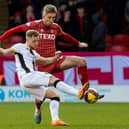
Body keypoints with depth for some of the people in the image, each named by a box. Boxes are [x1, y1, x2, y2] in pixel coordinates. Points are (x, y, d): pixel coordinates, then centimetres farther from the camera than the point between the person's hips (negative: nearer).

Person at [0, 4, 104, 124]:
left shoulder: (56, 27, 5)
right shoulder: (34, 25, -8)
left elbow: (65, 36, 28)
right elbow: (15, 30, -1)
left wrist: (78, 43, 39)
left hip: (55, 61, 4)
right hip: (41, 64, -4)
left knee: (81, 61, -13)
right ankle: (38, 112, 27)